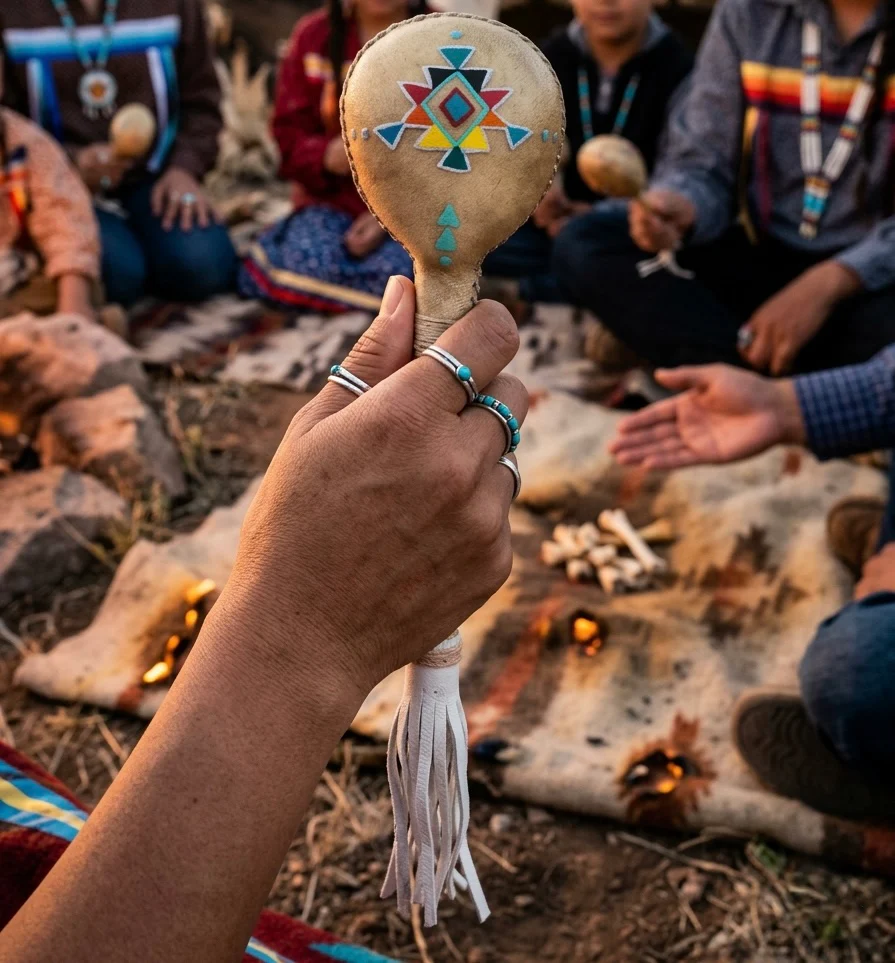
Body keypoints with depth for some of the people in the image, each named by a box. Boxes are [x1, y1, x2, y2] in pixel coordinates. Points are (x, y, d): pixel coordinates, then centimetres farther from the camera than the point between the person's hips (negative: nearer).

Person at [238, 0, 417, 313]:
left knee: (396, 273, -32)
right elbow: (290, 135, 4)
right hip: (335, 198, 1)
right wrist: (326, 156, -21)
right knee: (304, 266, -29)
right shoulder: (314, 35, 4)